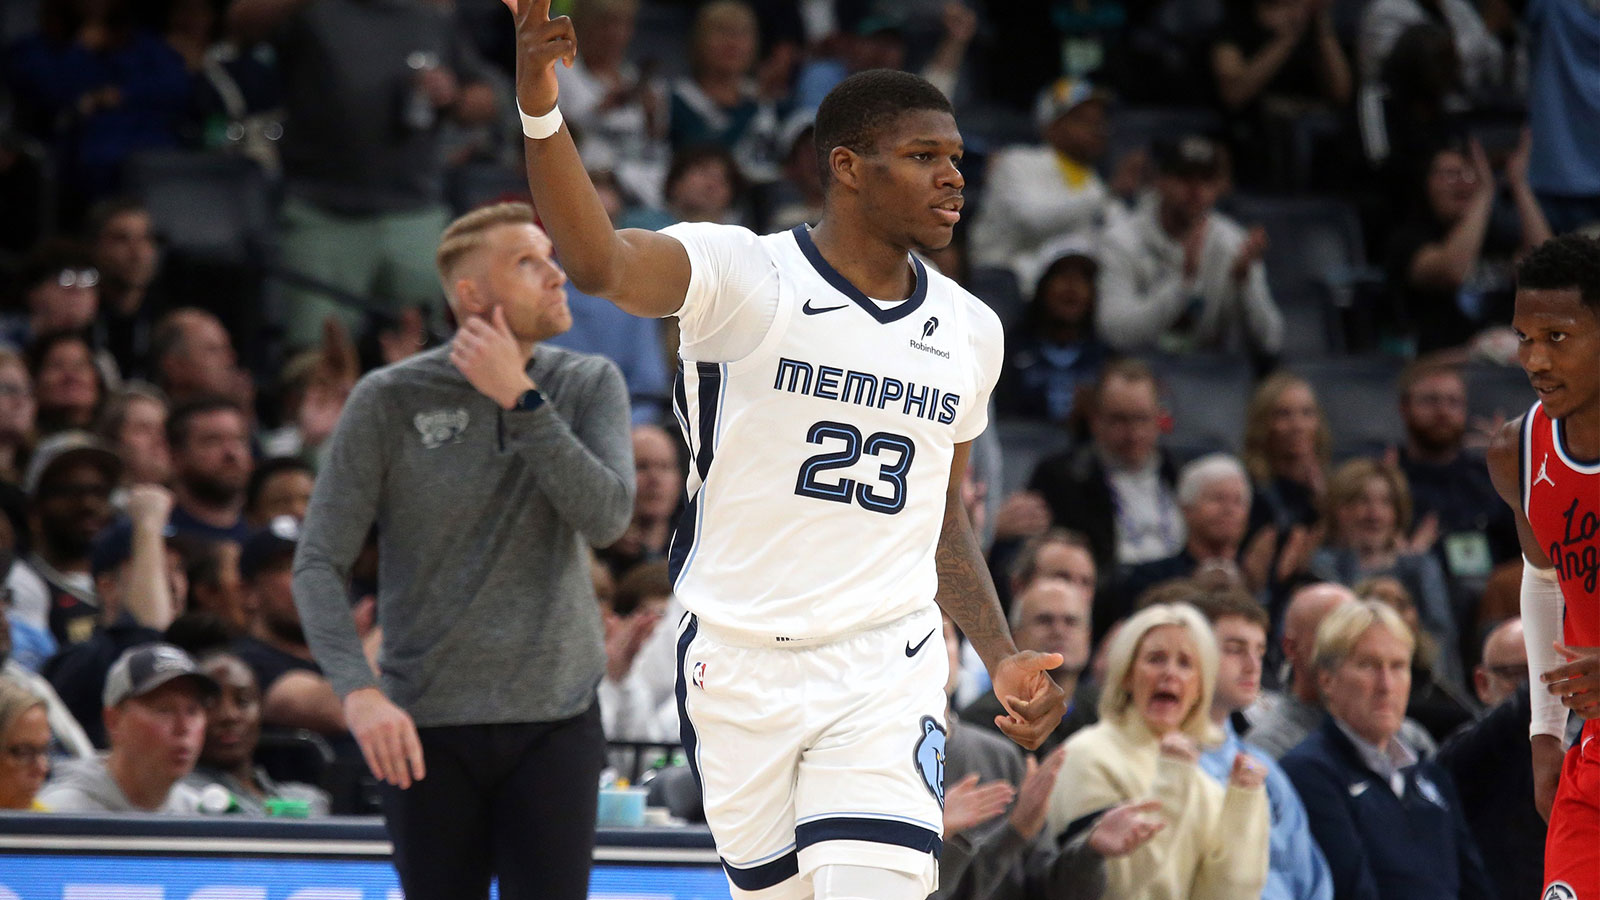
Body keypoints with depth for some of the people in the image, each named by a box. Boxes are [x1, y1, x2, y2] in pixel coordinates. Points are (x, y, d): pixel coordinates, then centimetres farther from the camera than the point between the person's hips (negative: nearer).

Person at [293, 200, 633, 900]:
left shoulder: (590, 386, 3)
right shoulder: (390, 401, -4)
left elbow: (606, 519, -13)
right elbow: (319, 562, -5)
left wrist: (520, 399, -17)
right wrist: (358, 689, -19)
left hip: (556, 717, 1)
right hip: (428, 728, -1)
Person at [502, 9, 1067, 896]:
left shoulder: (970, 331, 10)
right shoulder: (740, 275, -7)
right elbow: (598, 263, -28)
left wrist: (1002, 658, 10)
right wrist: (540, 110, -43)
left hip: (883, 673, 2)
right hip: (738, 662, -2)